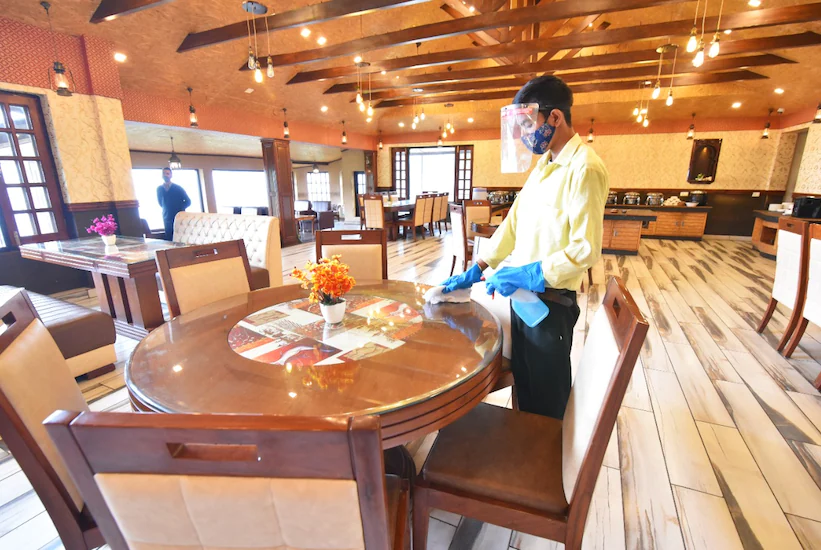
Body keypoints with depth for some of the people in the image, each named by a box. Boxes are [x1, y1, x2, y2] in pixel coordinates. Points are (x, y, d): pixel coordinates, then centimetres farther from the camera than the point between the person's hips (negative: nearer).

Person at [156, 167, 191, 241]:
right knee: (169, 240, 2)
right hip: (167, 219, 3)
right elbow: (160, 203, 22)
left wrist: (179, 208, -5)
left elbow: (188, 202, 0)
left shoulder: (178, 188, -2)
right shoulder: (159, 189, 7)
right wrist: (167, 209, 11)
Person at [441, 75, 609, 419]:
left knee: (546, 399, 12)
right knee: (524, 384, 23)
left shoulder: (584, 168, -17)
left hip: (550, 302, -8)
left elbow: (586, 248, -23)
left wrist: (530, 274, -23)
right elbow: (514, 222, 10)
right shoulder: (543, 164, 11)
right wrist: (476, 270, 6)